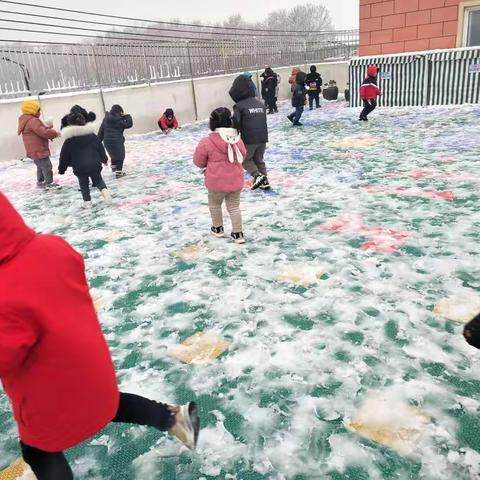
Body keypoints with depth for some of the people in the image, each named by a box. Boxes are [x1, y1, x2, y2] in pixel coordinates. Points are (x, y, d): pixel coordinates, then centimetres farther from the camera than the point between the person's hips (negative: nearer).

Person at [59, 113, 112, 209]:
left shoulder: (69, 141, -4)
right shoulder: (92, 135, 3)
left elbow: (64, 156, 0)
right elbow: (100, 148, 10)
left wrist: (61, 169, 10)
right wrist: (104, 159, 25)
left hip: (80, 167, -2)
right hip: (94, 164, 2)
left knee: (83, 184, 15)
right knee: (98, 180, 18)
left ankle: (87, 201, 14)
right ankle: (104, 190, -10)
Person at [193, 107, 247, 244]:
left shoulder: (206, 143, -16)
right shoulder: (237, 140, -4)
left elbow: (198, 162, -4)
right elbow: (242, 156, 14)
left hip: (216, 182, -3)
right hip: (235, 181, 3)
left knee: (214, 204, 21)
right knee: (234, 206, 15)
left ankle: (218, 229, 33)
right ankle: (238, 234, 16)